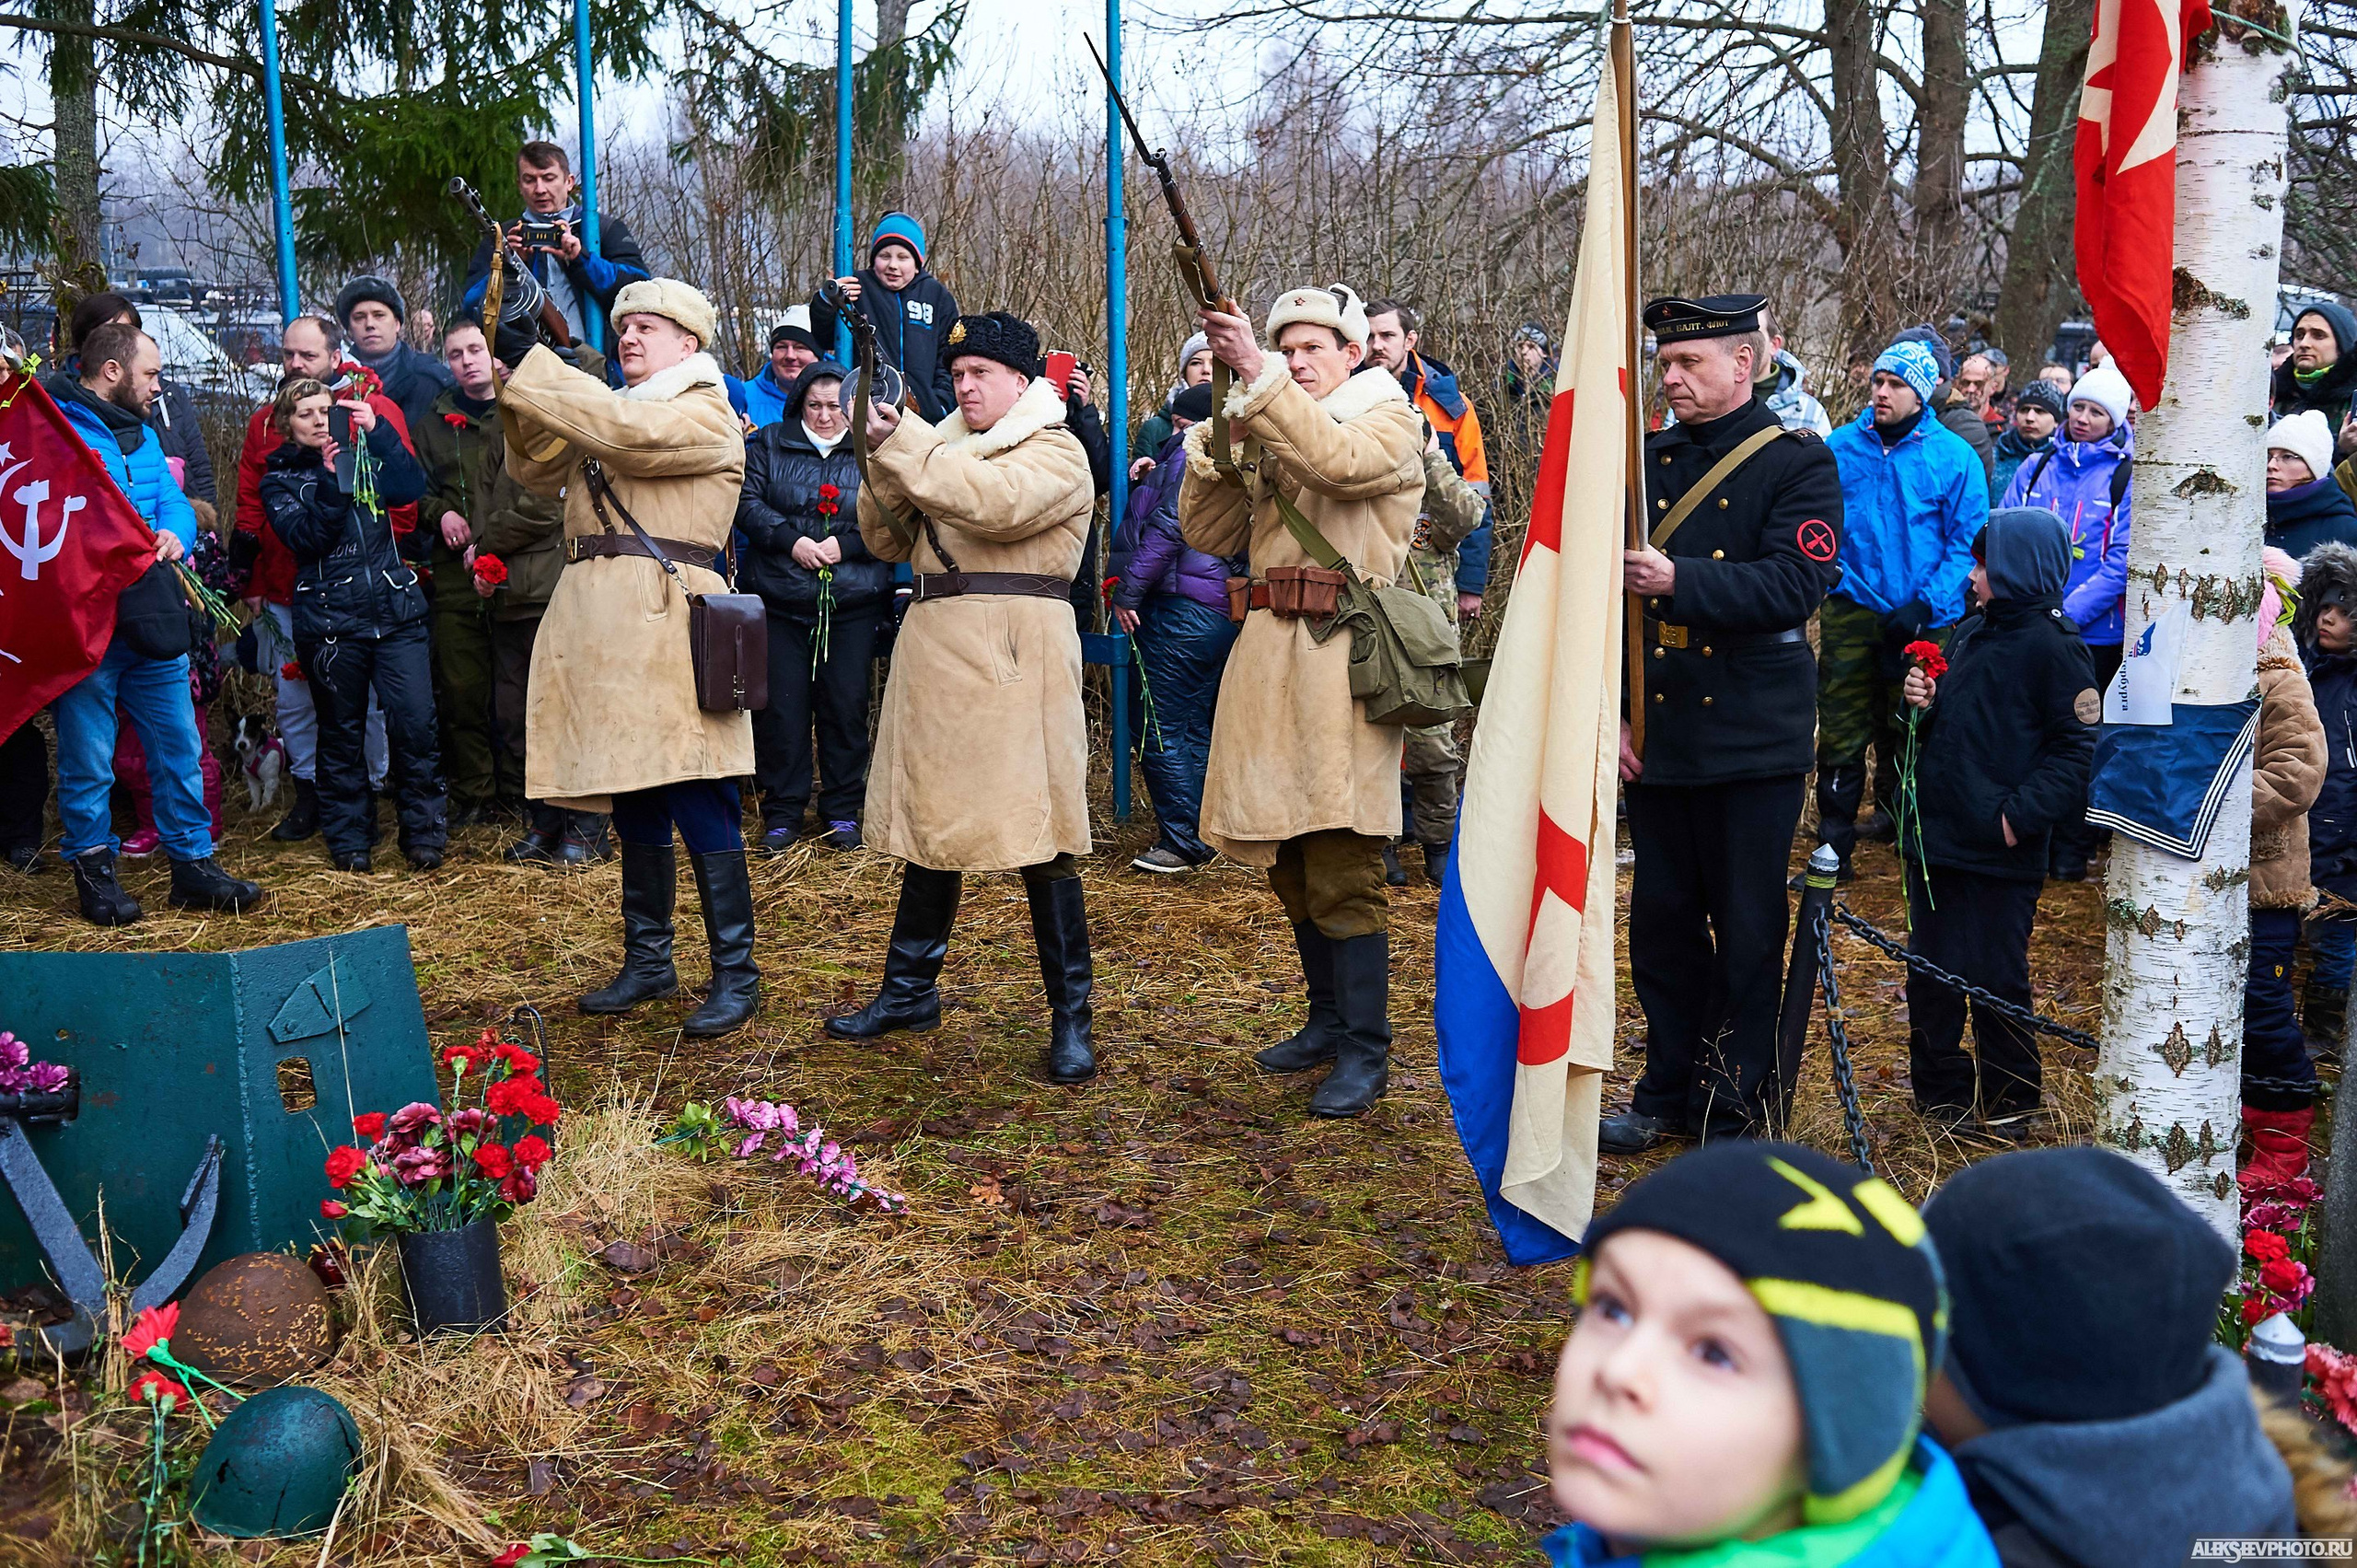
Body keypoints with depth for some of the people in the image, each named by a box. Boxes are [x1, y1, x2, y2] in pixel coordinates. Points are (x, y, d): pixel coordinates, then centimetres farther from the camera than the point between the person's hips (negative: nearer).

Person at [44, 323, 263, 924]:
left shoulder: (140, 432, 17)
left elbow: (175, 501, 13)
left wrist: (174, 533, -10)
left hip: (152, 619, 7)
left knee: (179, 744, 9)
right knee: (88, 756, 2)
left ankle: (194, 863, 18)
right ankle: (93, 868, 15)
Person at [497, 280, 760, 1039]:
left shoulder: (706, 417, -1)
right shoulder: (607, 413, 25)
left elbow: (626, 432, -18)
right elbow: (538, 467, 18)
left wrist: (532, 372, -11)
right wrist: (522, 399, 1)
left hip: (665, 619, -8)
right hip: (601, 622, 8)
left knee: (700, 805, -8)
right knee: (633, 804, 12)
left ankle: (736, 975, -2)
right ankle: (647, 962, 22)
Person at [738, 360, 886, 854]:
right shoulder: (768, 444, 9)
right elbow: (746, 502, 0)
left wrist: (845, 545, -13)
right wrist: (791, 540, -12)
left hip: (853, 604, -1)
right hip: (778, 600, 1)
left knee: (846, 703, 1)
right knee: (781, 704, 2)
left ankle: (843, 813, 13)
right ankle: (782, 812, 13)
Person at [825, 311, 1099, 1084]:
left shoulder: (1057, 453, -2)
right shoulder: (946, 447, 21)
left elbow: (994, 503, -22)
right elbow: (888, 539, 14)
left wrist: (901, 443, -20)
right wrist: (883, 457, -2)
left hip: (1016, 658, -7)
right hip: (935, 654, 7)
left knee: (1037, 837, -7)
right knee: (929, 823, 14)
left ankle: (1071, 1019, 1)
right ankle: (909, 991, 26)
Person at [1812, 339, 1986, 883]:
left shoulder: (1953, 457, -1)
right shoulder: (1840, 447, 5)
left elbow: (1968, 542, -2)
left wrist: (1925, 604, -13)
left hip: (1922, 622, -1)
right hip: (1850, 610, 1)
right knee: (1841, 734, 0)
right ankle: (1833, 847, 8)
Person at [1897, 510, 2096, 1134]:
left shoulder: (2053, 648, -12)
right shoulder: (1970, 632, 12)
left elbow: (2081, 748, -17)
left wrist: (2022, 814, -22)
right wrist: (1924, 701, 2)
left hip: (1999, 855, -8)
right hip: (1934, 838, 8)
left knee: (1995, 981, 2)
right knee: (1929, 973, 14)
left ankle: (2010, 1101, 19)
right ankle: (1940, 1090, 28)